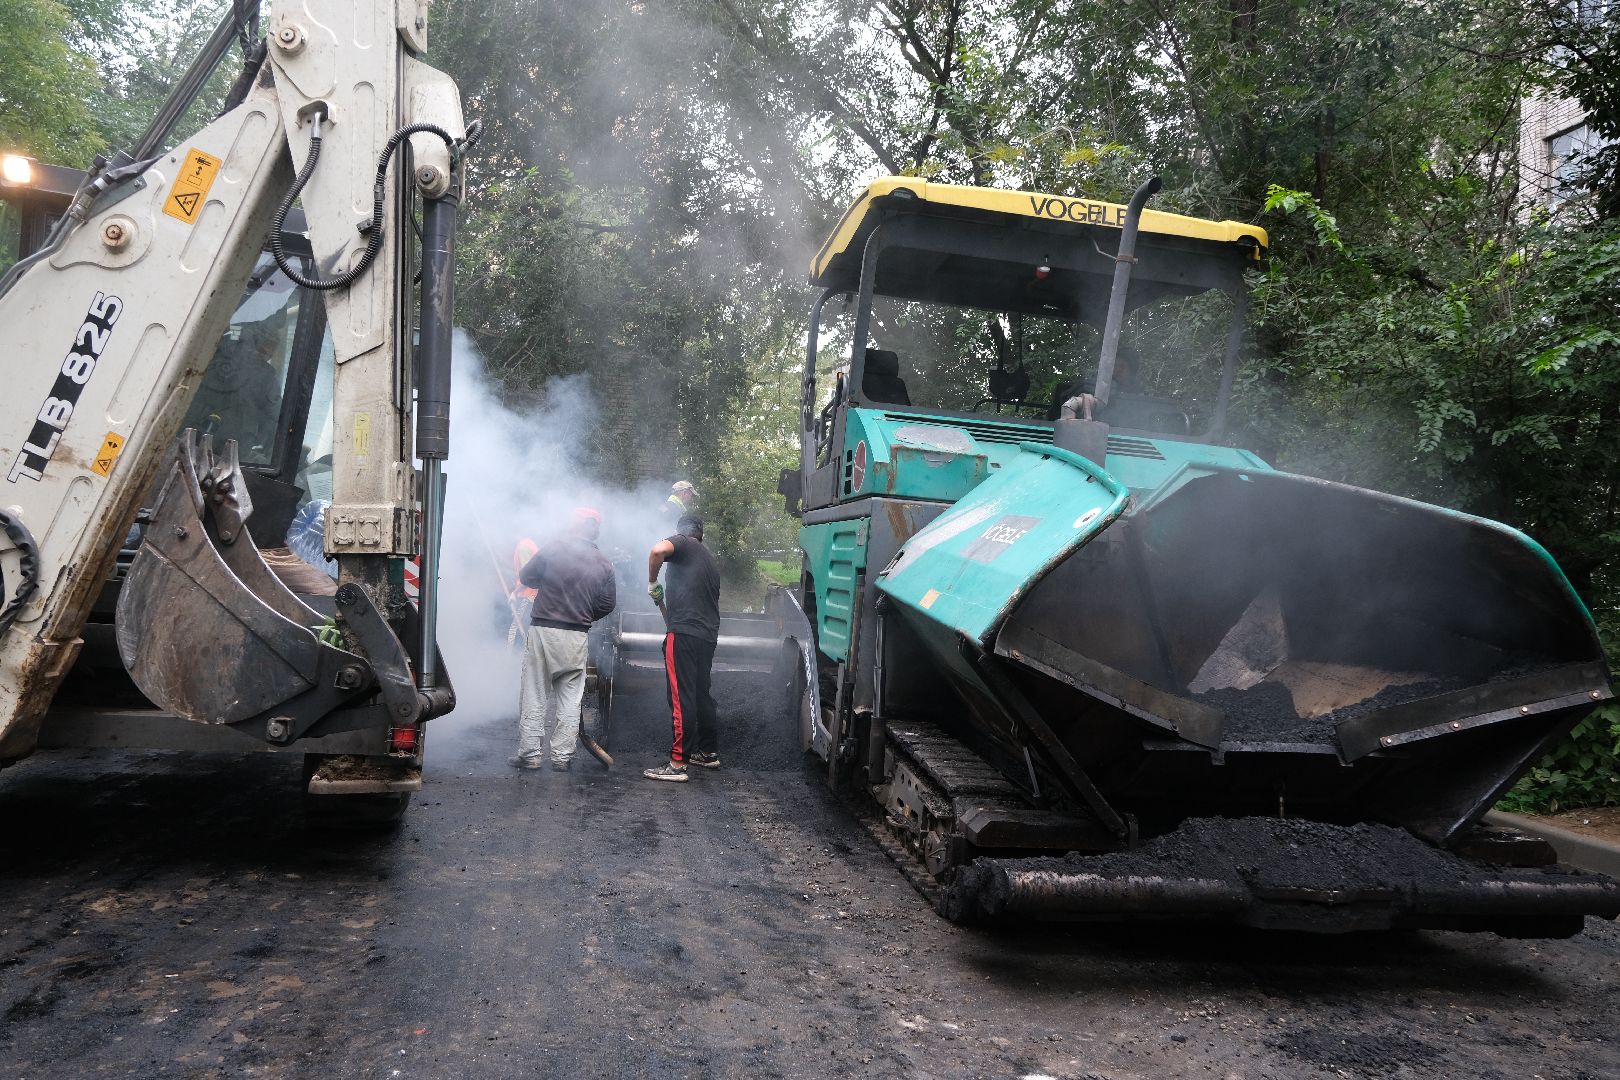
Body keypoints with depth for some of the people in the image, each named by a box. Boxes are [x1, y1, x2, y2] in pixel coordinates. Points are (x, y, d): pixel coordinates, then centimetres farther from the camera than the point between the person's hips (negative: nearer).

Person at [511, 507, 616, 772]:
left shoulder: (553, 549, -5)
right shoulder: (604, 566, 3)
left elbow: (525, 576, 3)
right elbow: (608, 604, 5)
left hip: (542, 630, -2)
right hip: (577, 638, 2)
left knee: (534, 696, 5)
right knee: (570, 700, 10)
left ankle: (530, 754, 6)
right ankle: (562, 756, 9)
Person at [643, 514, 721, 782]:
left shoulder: (682, 543, 3)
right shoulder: (710, 561, 25)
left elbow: (658, 550, -20)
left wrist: (652, 584, -6)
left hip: (684, 632, -8)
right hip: (708, 635, 8)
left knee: (681, 698, -8)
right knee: (701, 694, 19)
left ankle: (678, 764, -8)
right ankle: (709, 753, 27)